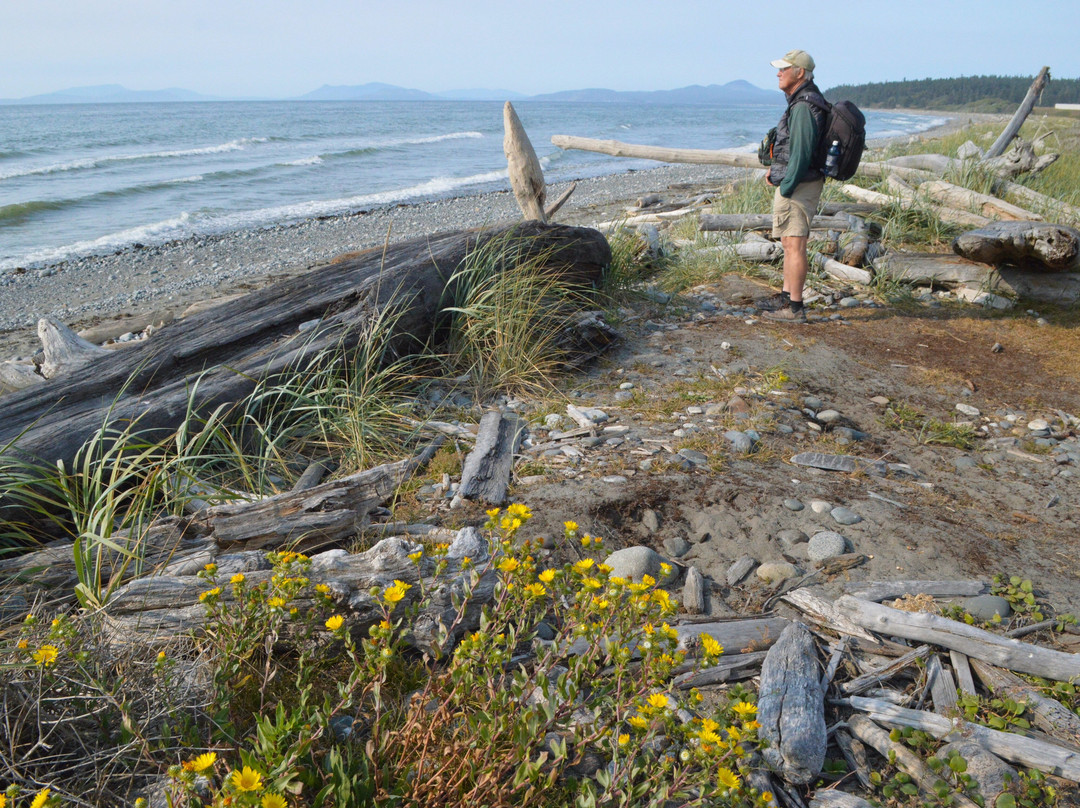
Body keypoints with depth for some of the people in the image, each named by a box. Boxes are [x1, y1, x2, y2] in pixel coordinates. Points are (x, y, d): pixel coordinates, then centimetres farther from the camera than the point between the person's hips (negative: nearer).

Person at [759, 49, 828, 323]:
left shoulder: (804, 107, -18)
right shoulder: (801, 102, 15)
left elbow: (802, 152, -23)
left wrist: (785, 187, -19)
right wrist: (776, 168, 16)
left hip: (798, 186, -11)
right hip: (795, 183, 11)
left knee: (794, 245, -8)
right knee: (789, 243, 17)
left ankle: (794, 307, -3)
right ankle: (786, 296, 28)